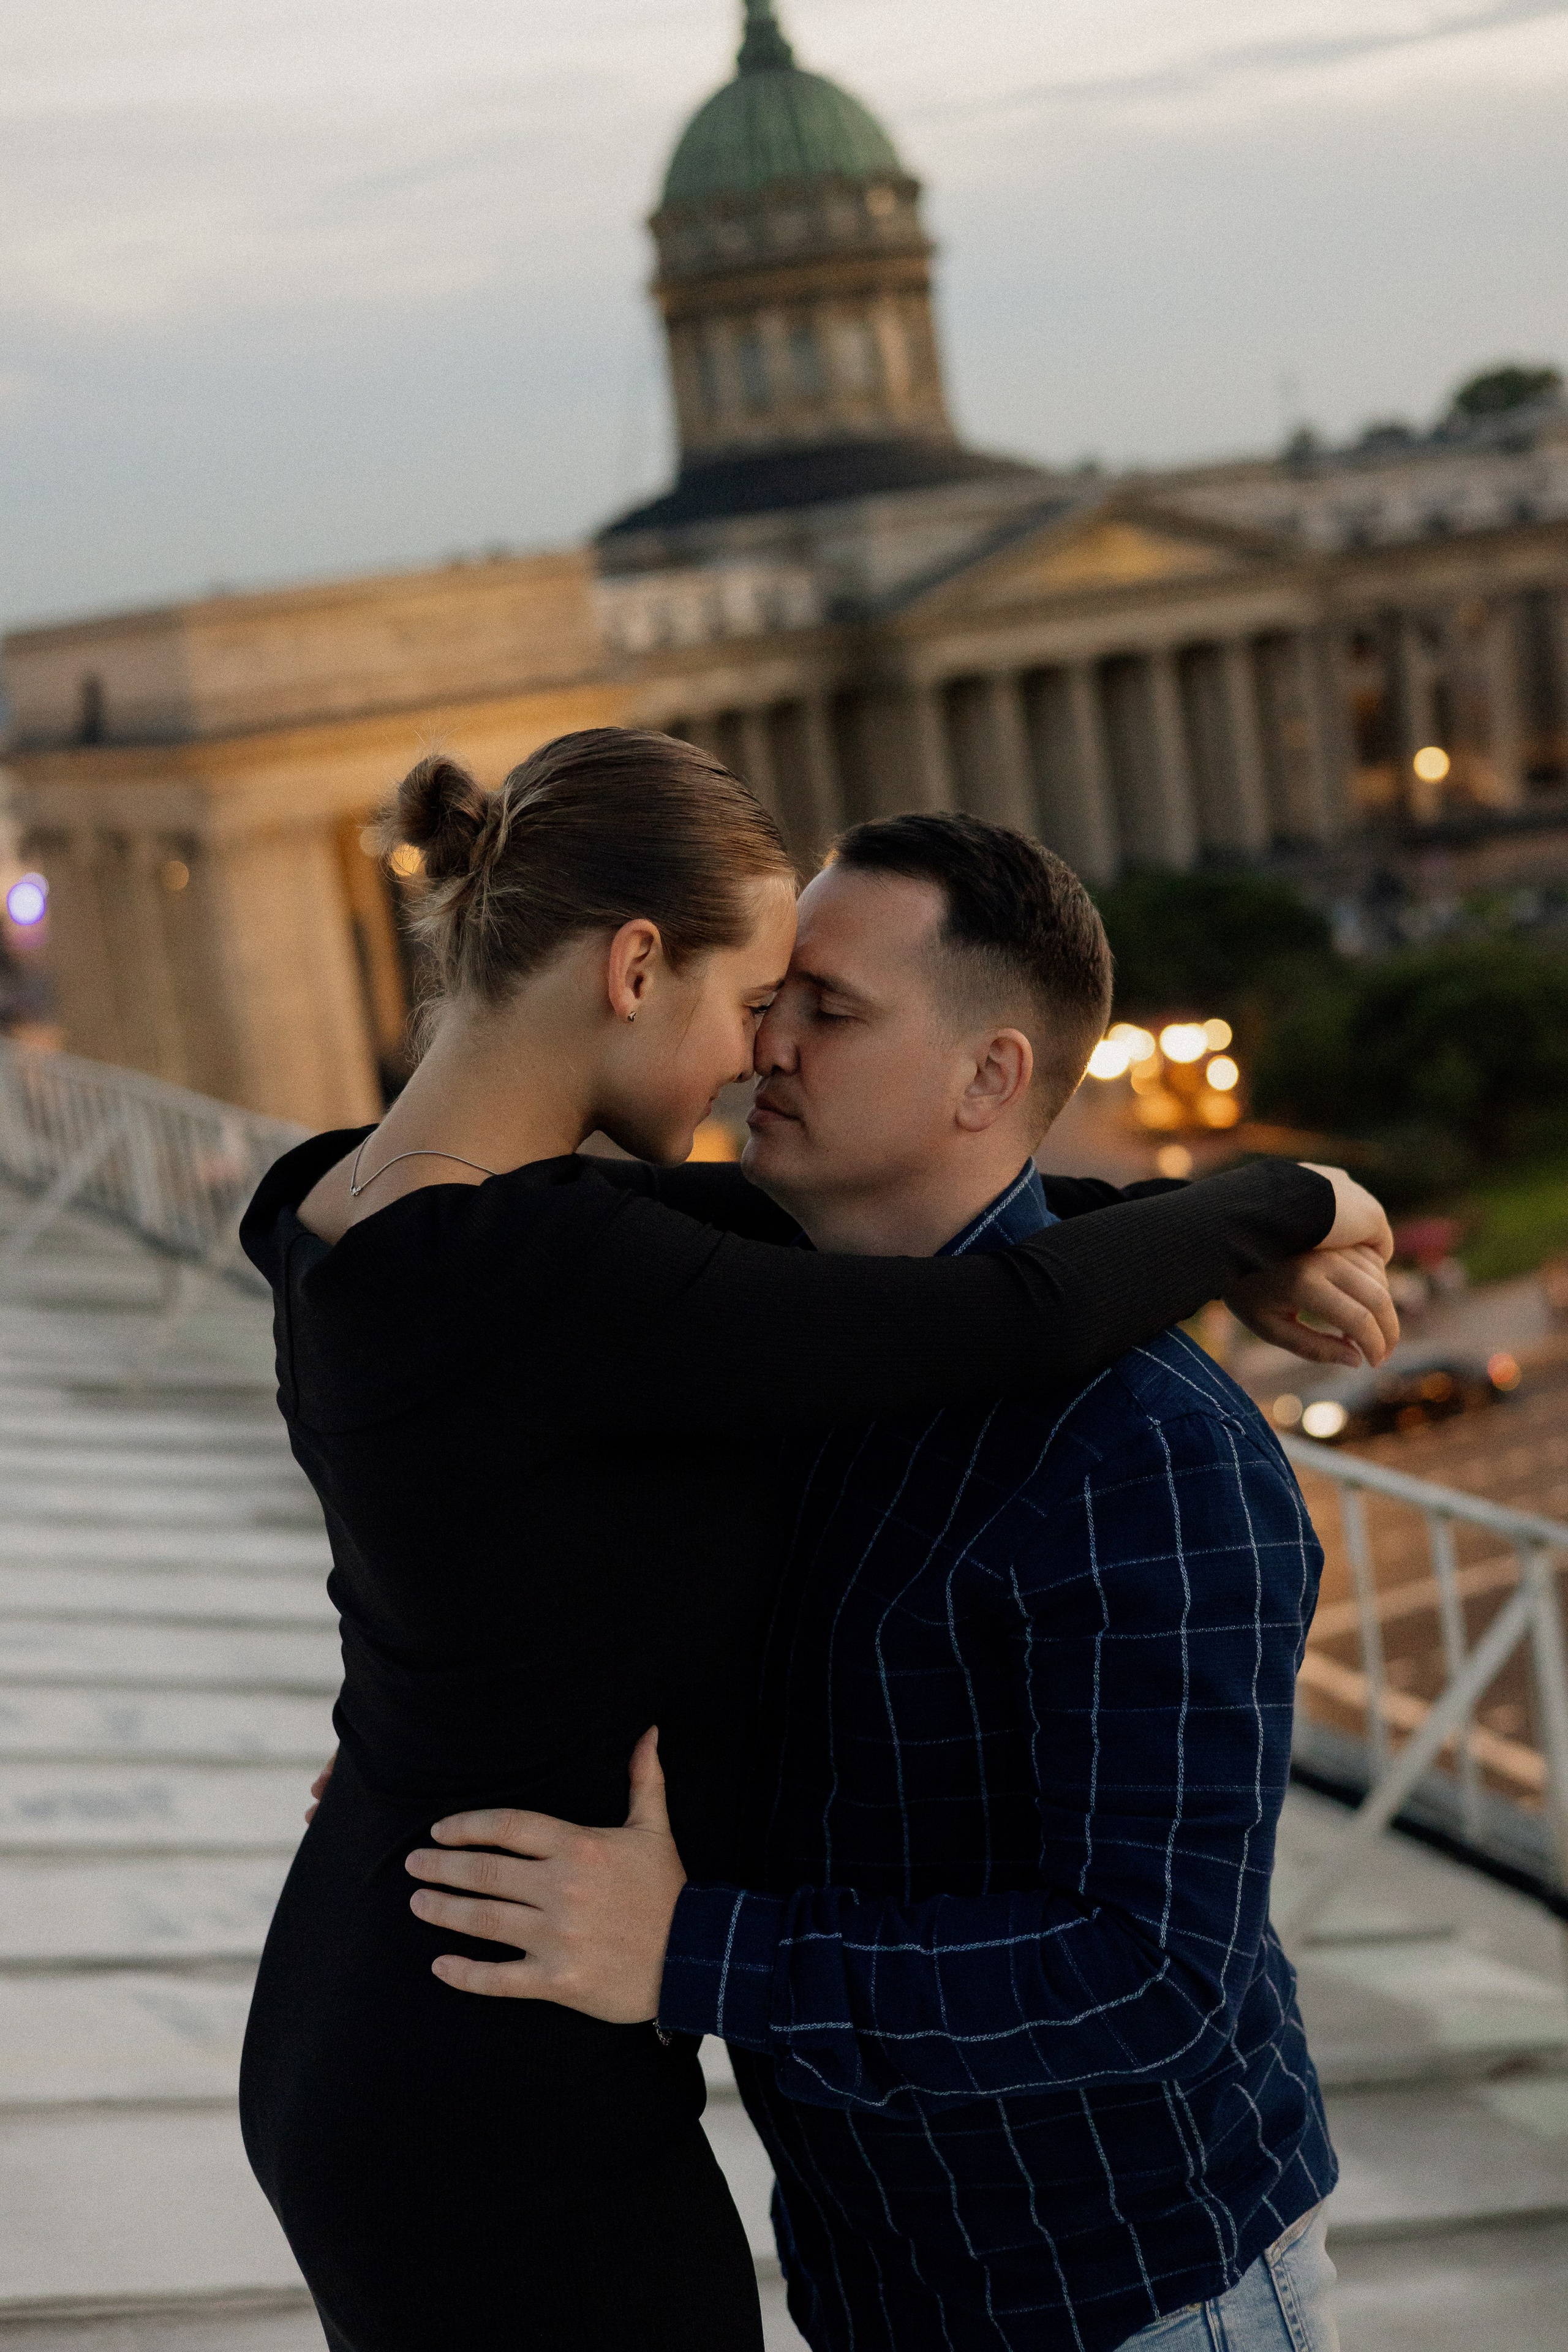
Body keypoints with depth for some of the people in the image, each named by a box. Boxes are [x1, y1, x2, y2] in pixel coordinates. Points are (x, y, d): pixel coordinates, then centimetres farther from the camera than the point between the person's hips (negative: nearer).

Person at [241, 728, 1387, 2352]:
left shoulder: (355, 1212, 0)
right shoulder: (539, 1280, -29)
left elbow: (783, 1226, 7)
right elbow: (1029, 1325, -26)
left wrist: (1212, 1237, 2)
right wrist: (1285, 1205, -5)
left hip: (355, 2047, 9)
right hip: (513, 2150, -9)